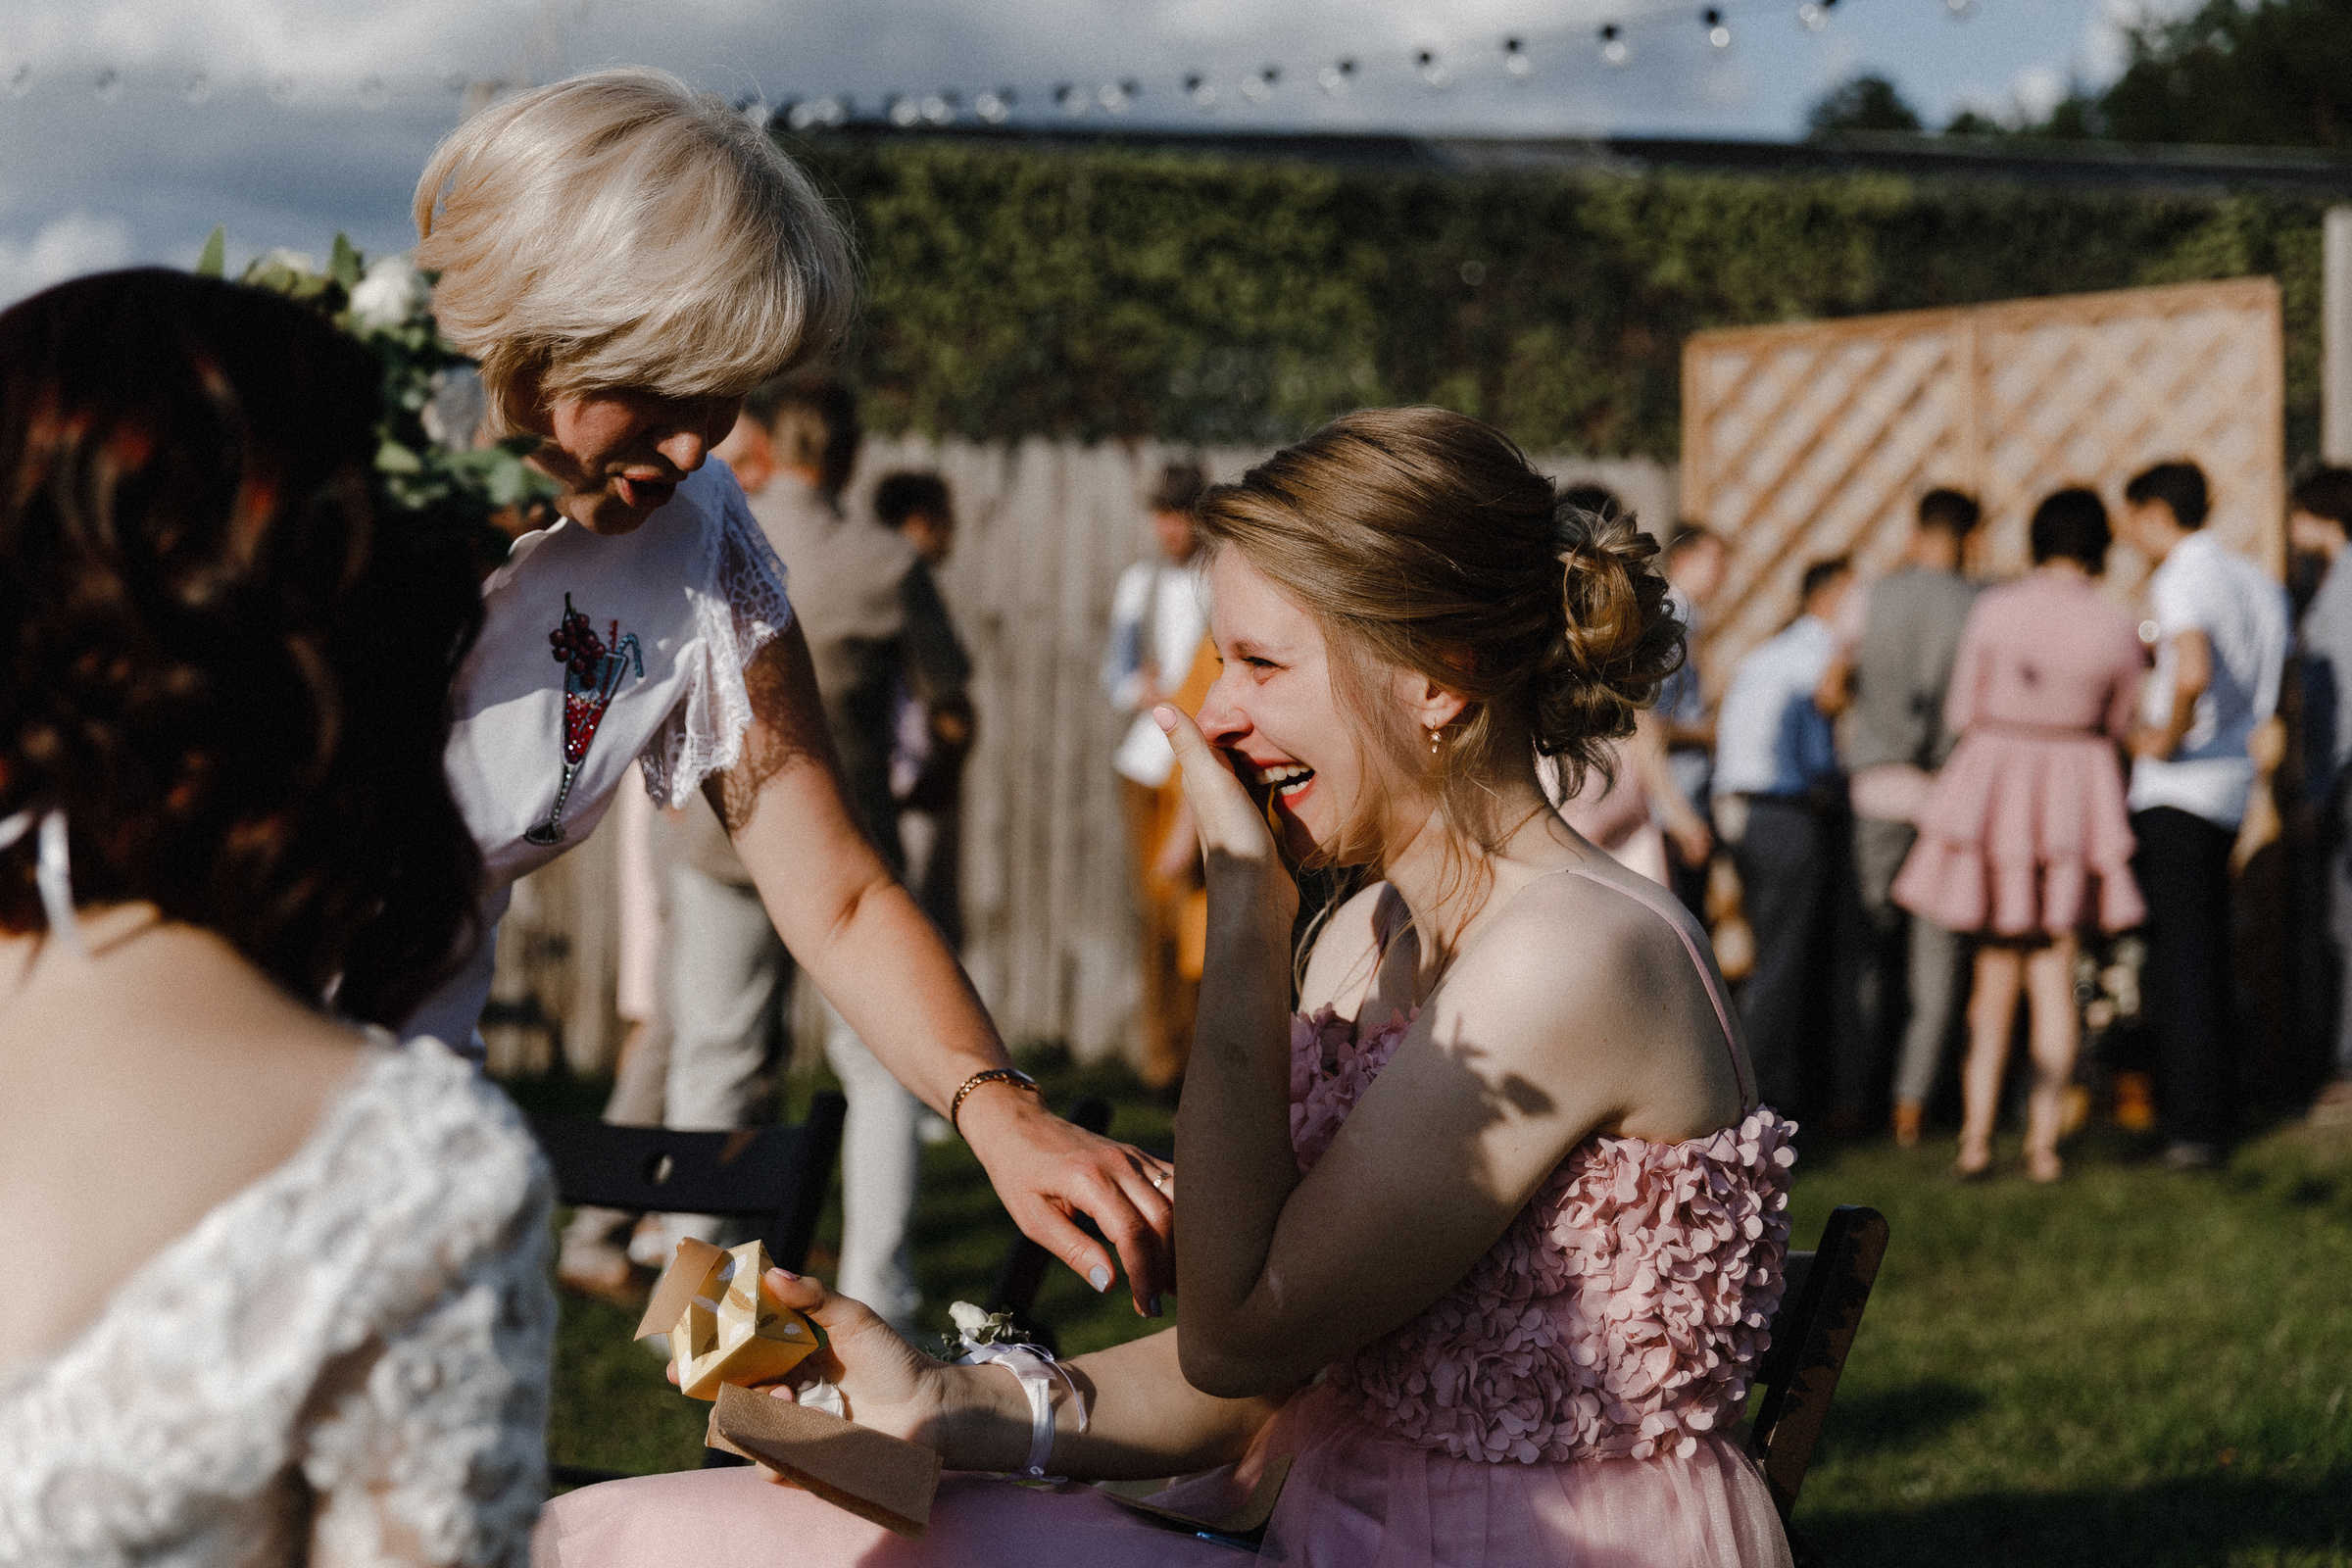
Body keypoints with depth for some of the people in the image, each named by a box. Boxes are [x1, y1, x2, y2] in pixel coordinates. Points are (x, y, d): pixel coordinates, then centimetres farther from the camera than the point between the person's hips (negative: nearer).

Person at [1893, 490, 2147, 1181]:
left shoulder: (1992, 611, -7)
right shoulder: (2118, 631, -8)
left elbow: (1961, 712, 1)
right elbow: (2118, 727, 6)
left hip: (1992, 789, 1)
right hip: (2073, 797, -1)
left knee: (1996, 969, 12)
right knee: (2054, 976, 8)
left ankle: (1975, 1135, 5)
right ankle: (2043, 1142, 4)